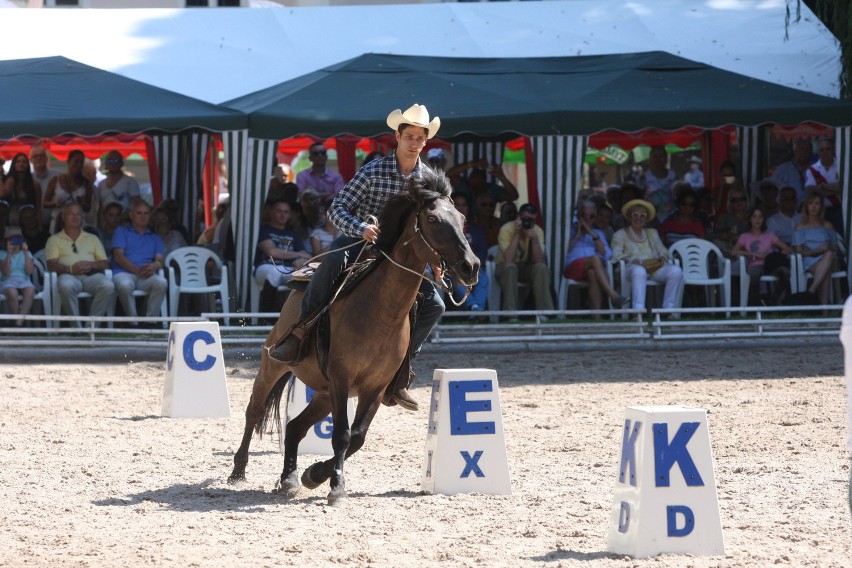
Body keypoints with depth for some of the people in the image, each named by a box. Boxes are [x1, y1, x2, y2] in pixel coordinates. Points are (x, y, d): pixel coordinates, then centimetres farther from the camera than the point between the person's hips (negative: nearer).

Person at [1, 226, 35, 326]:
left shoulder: (26, 253, 17)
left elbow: (30, 271, 1)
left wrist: (26, 252, -1)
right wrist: (9, 254, -7)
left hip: (24, 280, 2)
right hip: (8, 281, -2)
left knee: (30, 291, -36)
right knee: (12, 292, -39)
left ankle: (19, 321, -40)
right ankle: (16, 320, -24)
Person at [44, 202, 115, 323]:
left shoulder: (93, 239, 30)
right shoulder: (54, 240, 22)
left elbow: (105, 263, 20)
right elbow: (51, 264, 6)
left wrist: (92, 265, -5)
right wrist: (71, 268, -14)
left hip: (91, 275, 2)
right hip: (69, 275, -2)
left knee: (108, 286, -34)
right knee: (66, 286, -42)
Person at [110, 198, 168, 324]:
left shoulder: (154, 237, 28)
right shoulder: (122, 232, 20)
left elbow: (159, 260, 12)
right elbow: (118, 256, 3)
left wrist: (153, 267, -16)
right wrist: (137, 270, -13)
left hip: (147, 276, 2)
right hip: (124, 272, -2)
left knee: (161, 283, -33)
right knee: (124, 285, -40)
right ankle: (132, 322, -28)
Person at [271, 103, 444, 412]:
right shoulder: (374, 170, -11)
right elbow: (338, 208, -15)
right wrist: (361, 228, -34)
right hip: (359, 239, -4)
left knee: (433, 304, -11)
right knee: (334, 260, -39)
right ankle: (299, 332, -33)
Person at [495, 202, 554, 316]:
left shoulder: (538, 231, -10)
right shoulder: (507, 229, -19)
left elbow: (539, 261, -21)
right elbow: (508, 260, -31)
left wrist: (534, 238, -31)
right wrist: (516, 234, -32)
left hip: (527, 268, 3)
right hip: (505, 269, -3)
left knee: (541, 268, -28)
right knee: (510, 267, -36)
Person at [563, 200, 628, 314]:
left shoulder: (598, 233, 29)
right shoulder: (571, 230, 23)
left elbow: (607, 255, 10)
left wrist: (593, 235, 5)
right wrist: (577, 235, 5)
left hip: (593, 268, 2)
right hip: (573, 268, -2)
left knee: (592, 273, -38)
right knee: (594, 258, -35)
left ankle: (597, 315, -50)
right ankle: (613, 296, -47)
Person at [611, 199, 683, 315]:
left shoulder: (652, 233, 34)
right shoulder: (620, 234, 20)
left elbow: (663, 251, 25)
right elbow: (616, 255, 4)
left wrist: (662, 258, -1)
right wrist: (634, 261, -13)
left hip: (655, 268, 4)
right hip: (633, 267, -4)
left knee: (676, 271, -28)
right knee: (639, 271, -44)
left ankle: (668, 309, -26)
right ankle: (638, 311, -55)